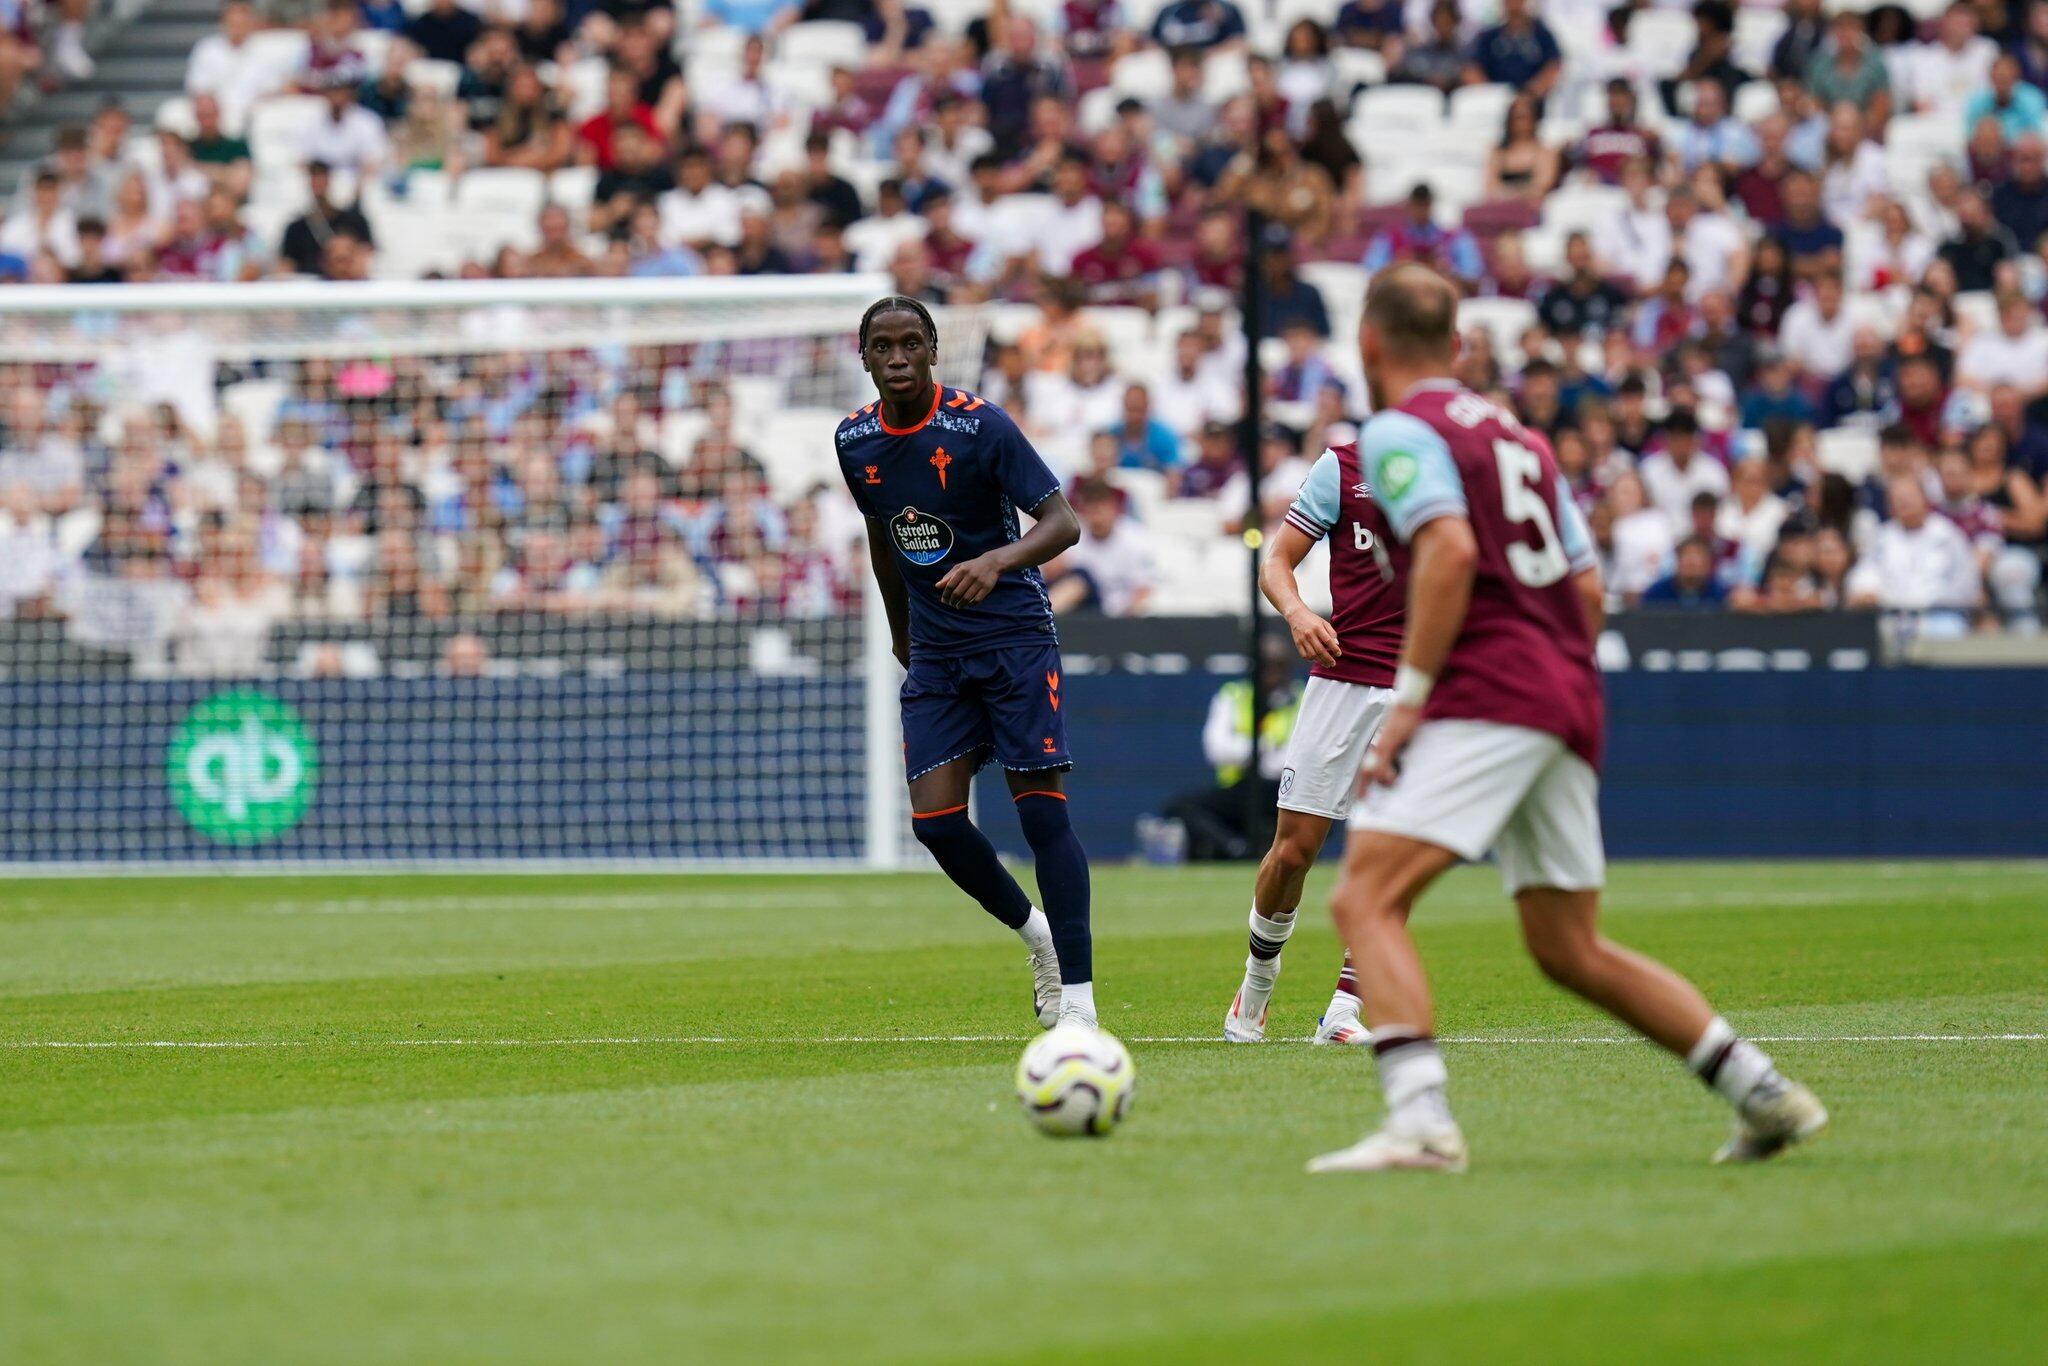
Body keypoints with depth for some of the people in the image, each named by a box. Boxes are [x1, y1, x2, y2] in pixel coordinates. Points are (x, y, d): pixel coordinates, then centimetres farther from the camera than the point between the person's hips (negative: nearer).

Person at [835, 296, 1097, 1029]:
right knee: (935, 821, -5)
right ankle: (1033, 930, 20)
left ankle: (1078, 998, -9)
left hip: (1015, 638, -5)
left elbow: (1063, 522, -18)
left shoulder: (981, 426, -14)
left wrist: (997, 562, -36)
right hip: (934, 652, 5)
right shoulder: (854, 440, 2)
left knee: (1043, 812, -10)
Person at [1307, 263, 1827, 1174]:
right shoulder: (1516, 437, 24)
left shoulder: (1399, 432, -2)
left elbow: (1450, 552, -18)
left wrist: (1409, 698, -17)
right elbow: (1586, 587, 22)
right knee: (1570, 951, 16)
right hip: (1569, 702, 8)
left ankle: (1419, 1122, -31)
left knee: (1366, 899, -14)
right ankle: (1766, 1096, 14)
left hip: (1487, 694, -8)